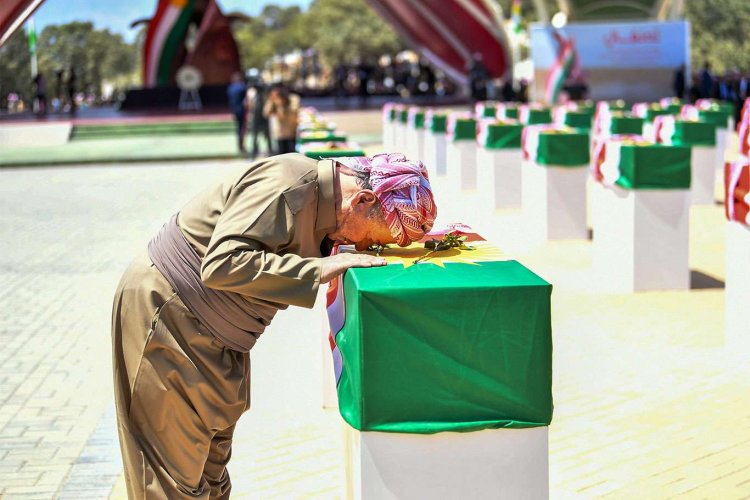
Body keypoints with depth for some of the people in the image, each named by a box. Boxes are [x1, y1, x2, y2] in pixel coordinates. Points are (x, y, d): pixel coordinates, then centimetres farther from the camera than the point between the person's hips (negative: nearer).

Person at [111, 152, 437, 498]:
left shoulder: (326, 206, 0)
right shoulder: (288, 185, -28)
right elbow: (222, 265, -35)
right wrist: (321, 269, -34)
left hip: (214, 338, 10)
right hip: (166, 314, -9)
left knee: (213, 461, 18)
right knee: (178, 472, -3)